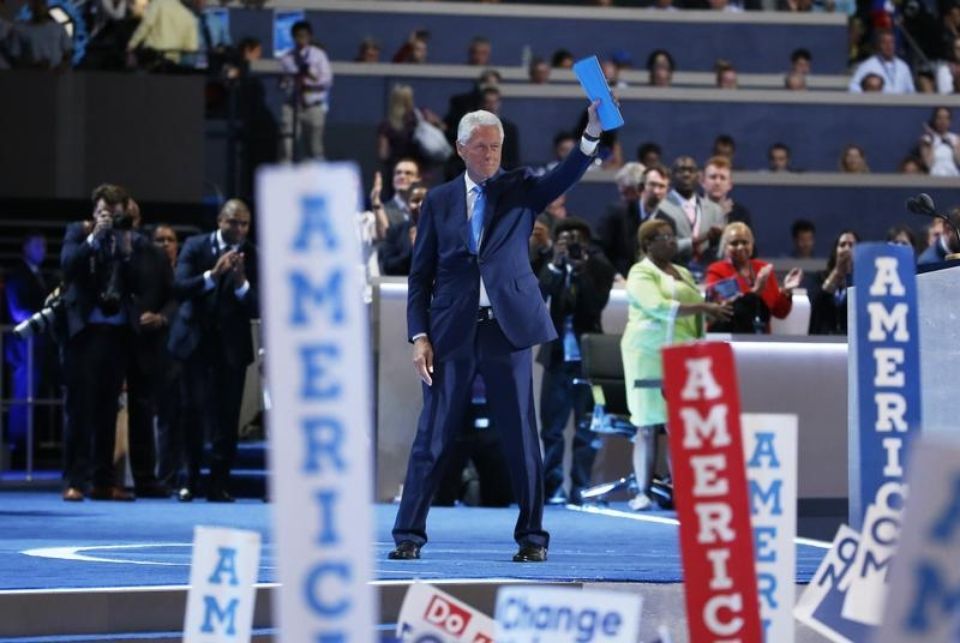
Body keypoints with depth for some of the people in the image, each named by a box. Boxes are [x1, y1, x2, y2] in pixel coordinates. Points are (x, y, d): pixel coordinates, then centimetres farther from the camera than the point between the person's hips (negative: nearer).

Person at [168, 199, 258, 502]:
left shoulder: (251, 255, -3)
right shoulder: (195, 246, -1)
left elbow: (256, 308, -8)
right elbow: (180, 288, -13)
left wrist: (241, 281, -26)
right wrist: (213, 274, -26)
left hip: (232, 344, 0)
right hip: (196, 340, 0)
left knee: (227, 417, -1)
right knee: (194, 412, 2)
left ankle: (219, 483, 5)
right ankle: (190, 480, 13)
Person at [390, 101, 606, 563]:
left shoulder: (520, 190, 7)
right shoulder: (439, 202, 8)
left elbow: (565, 176, -13)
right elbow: (420, 275, 8)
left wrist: (592, 132, -30)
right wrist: (419, 336, -1)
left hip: (508, 328, 0)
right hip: (453, 333, 0)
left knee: (522, 438, 2)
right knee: (432, 438, 3)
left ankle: (532, 537, 9)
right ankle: (409, 535, 9)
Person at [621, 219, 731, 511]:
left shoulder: (683, 273, 22)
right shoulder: (641, 273, -2)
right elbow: (658, 307, -18)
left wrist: (715, 310, 9)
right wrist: (703, 307, -20)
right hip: (650, 353, -6)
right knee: (647, 427, -5)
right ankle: (643, 493, -4)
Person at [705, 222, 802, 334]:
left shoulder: (764, 269, 14)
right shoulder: (717, 271, 2)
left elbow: (779, 312, 13)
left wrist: (786, 291, -4)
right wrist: (754, 291, -21)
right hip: (727, 337, -3)